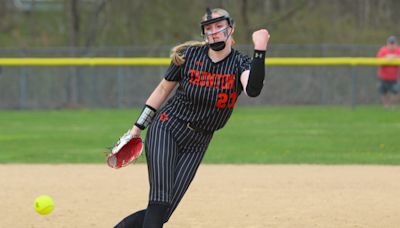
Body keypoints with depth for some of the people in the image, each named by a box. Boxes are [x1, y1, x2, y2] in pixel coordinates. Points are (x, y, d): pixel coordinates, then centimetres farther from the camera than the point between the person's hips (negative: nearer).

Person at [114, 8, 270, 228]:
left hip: (196, 144, 2)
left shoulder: (240, 64, -6)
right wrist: (137, 127, 9)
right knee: (160, 201, -20)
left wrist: (259, 50, -37)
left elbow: (252, 90, -28)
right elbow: (163, 88, 8)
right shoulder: (189, 55, -3)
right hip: (166, 130, -2)